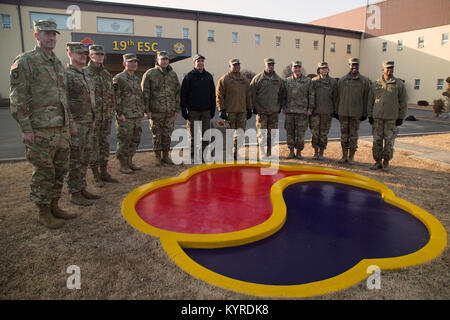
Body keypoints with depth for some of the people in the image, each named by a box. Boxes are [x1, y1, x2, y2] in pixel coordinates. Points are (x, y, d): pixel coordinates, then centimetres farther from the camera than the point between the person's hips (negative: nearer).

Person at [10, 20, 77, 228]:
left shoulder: (57, 63, 17)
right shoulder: (25, 61, -7)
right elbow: (17, 98, -11)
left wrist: (70, 122, 19)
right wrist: (25, 128, -16)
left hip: (61, 129, 8)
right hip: (41, 131, -7)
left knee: (60, 170, 13)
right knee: (43, 173, 0)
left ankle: (54, 206, 27)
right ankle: (44, 213, 14)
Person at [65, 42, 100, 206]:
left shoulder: (85, 75, 17)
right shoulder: (66, 75, -9)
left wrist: (92, 122, 19)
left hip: (89, 123, 8)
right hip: (76, 124, -8)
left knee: (84, 160, 13)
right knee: (74, 161, -2)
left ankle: (82, 189, 23)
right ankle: (74, 194, 6)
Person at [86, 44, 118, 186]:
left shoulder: (107, 74, 15)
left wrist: (112, 110, 11)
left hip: (107, 116, 6)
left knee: (105, 144, 11)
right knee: (93, 146, 0)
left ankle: (104, 172, 21)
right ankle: (96, 175, 8)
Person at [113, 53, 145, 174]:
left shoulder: (137, 79, 17)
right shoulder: (119, 78, -7)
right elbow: (116, 97, -12)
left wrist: (141, 112, 16)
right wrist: (120, 113, -17)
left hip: (137, 117, 8)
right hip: (125, 117, -8)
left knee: (135, 141, 12)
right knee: (124, 141, -2)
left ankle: (129, 162, 23)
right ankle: (123, 165, 8)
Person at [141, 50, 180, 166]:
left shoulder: (173, 74, 11)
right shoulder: (150, 73, -1)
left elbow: (177, 93, 13)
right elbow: (145, 93, -3)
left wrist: (177, 110, 8)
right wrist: (147, 110, -9)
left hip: (170, 112, 3)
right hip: (156, 111, -3)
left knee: (167, 134, 9)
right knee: (156, 135, 4)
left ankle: (166, 156, 20)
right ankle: (157, 157, 15)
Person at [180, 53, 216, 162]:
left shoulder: (209, 76, 12)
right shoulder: (189, 76, 0)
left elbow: (213, 95, 14)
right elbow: (183, 95, -3)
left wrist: (213, 110, 9)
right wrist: (183, 110, -8)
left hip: (206, 111, 4)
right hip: (193, 111, -4)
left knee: (206, 134, 5)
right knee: (193, 134, 0)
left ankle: (203, 154, 16)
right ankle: (192, 155, 11)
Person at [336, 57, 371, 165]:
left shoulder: (364, 81, 2)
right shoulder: (342, 80, 7)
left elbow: (366, 98, 2)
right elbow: (338, 96, 9)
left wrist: (365, 113, -2)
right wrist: (336, 111, 5)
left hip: (356, 113, -2)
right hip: (343, 112, 2)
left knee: (353, 135, 3)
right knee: (344, 134, 7)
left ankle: (351, 157, 13)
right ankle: (344, 156, 17)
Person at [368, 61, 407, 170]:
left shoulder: (399, 84, 3)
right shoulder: (376, 84, 9)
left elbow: (403, 102, 2)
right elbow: (371, 101, 12)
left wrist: (401, 117, -3)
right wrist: (370, 115, 6)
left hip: (392, 118, -2)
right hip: (377, 117, 2)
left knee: (389, 141, 0)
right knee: (377, 141, 4)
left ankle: (386, 161, 16)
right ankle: (378, 162, 14)